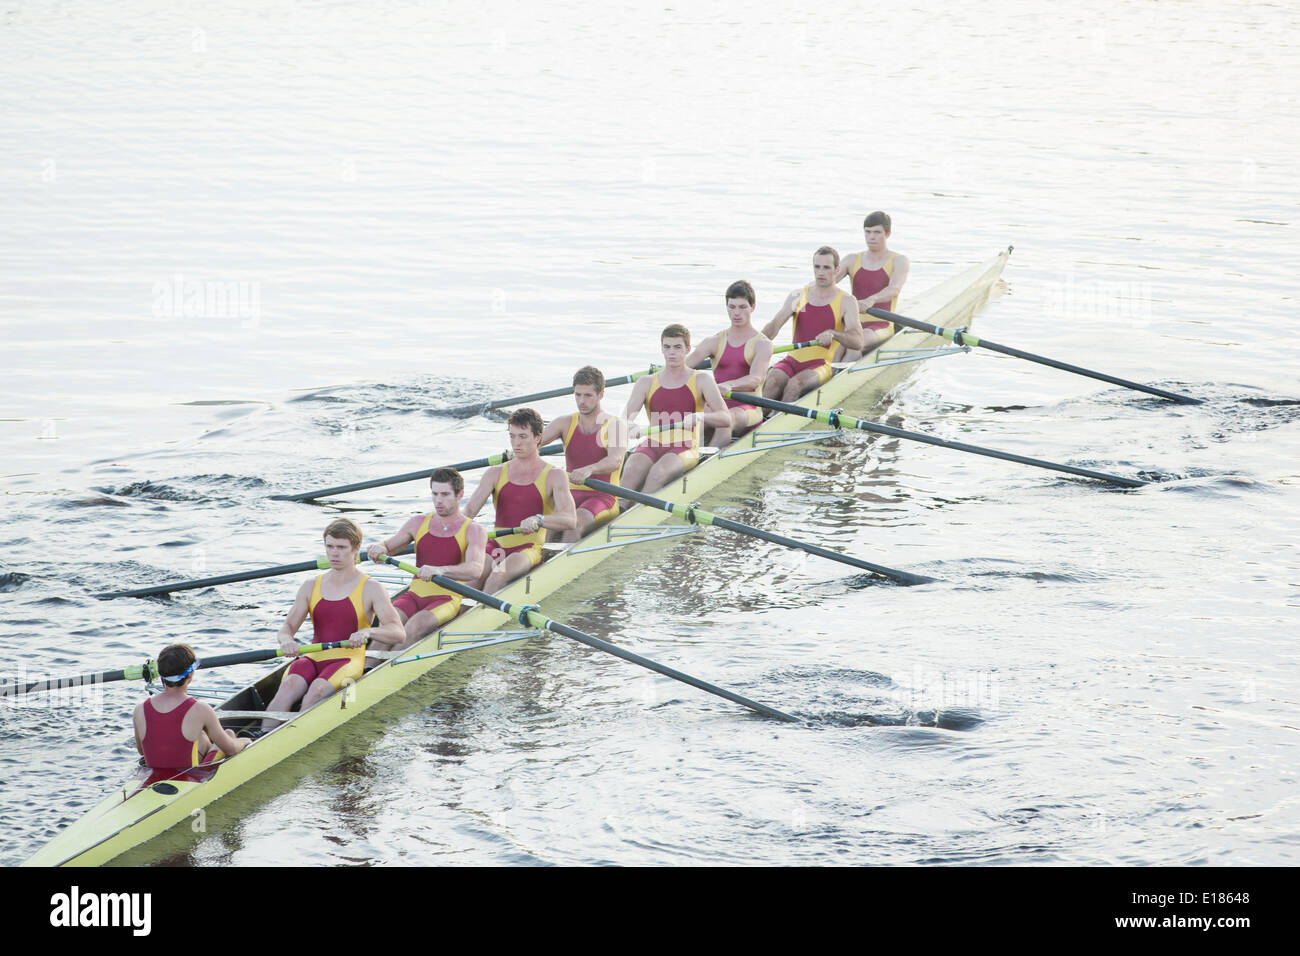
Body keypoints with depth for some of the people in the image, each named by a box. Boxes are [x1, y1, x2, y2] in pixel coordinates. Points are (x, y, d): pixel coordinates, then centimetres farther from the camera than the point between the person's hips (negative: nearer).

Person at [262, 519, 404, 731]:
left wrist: (368, 632, -31)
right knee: (290, 685, -30)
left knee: (318, 689, -35)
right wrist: (286, 640, -17)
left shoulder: (370, 589, 1)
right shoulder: (311, 587, 14)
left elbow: (398, 633, -10)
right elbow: (287, 627, 9)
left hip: (348, 660, -3)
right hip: (314, 658, 3)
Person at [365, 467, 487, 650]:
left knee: (414, 625, -33)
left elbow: (475, 570, -19)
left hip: (447, 599, -3)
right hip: (415, 594, 3)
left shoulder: (474, 531, -2)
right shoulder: (418, 523, 13)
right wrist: (379, 548, -7)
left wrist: (439, 570, -39)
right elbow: (387, 545, 21)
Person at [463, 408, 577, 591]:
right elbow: (469, 510, 1)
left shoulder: (554, 476, 1)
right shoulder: (495, 474, 12)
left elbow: (570, 520, -14)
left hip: (530, 549, -3)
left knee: (499, 574, -34)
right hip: (496, 546, 3)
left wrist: (538, 520, -34)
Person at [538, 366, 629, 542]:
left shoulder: (615, 424, -2)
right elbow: (538, 438, -5)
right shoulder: (566, 423, 12)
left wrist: (588, 470, -42)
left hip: (603, 497, -4)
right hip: (571, 495, 4)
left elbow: (615, 461, -21)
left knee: (576, 521, -35)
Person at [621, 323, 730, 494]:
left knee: (658, 473, -35)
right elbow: (627, 415, -1)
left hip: (686, 449, -2)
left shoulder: (702, 380, 6)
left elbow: (726, 419, -6)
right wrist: (627, 426, -27)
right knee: (631, 472, -31)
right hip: (652, 447, 2)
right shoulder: (646, 383, 13)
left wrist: (699, 417, -28)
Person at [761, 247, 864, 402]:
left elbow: (858, 342, -8)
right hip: (793, 360, 3)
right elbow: (774, 325, 1)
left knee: (794, 384, -34)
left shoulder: (846, 301, 4)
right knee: (771, 382, -29)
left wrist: (833, 334, -29)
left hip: (821, 364, -3)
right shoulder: (798, 296, 13)